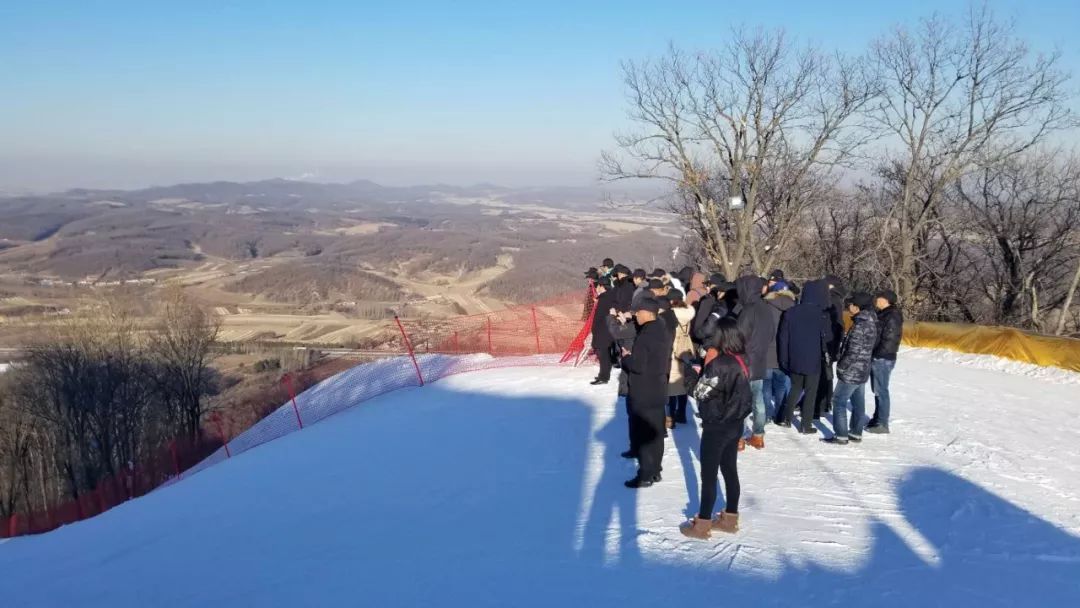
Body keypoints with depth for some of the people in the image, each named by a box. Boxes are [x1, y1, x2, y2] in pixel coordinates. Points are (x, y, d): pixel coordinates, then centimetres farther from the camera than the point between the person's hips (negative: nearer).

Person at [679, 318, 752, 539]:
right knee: (730, 471, 17)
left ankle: (703, 525, 11)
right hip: (735, 424, 8)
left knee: (709, 474, 3)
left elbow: (700, 392, -19)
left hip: (716, 426, -7)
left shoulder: (718, 364, -24)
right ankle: (730, 518, 27)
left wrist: (702, 372, -3)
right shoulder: (742, 360, 0)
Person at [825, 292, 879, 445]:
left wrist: (841, 366, -12)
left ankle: (841, 435, 1)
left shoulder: (860, 326, -22)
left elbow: (854, 352, -24)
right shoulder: (870, 323, 8)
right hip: (862, 370, 9)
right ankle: (856, 433, 23)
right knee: (858, 402, 15)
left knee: (839, 401, -1)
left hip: (851, 371, -9)